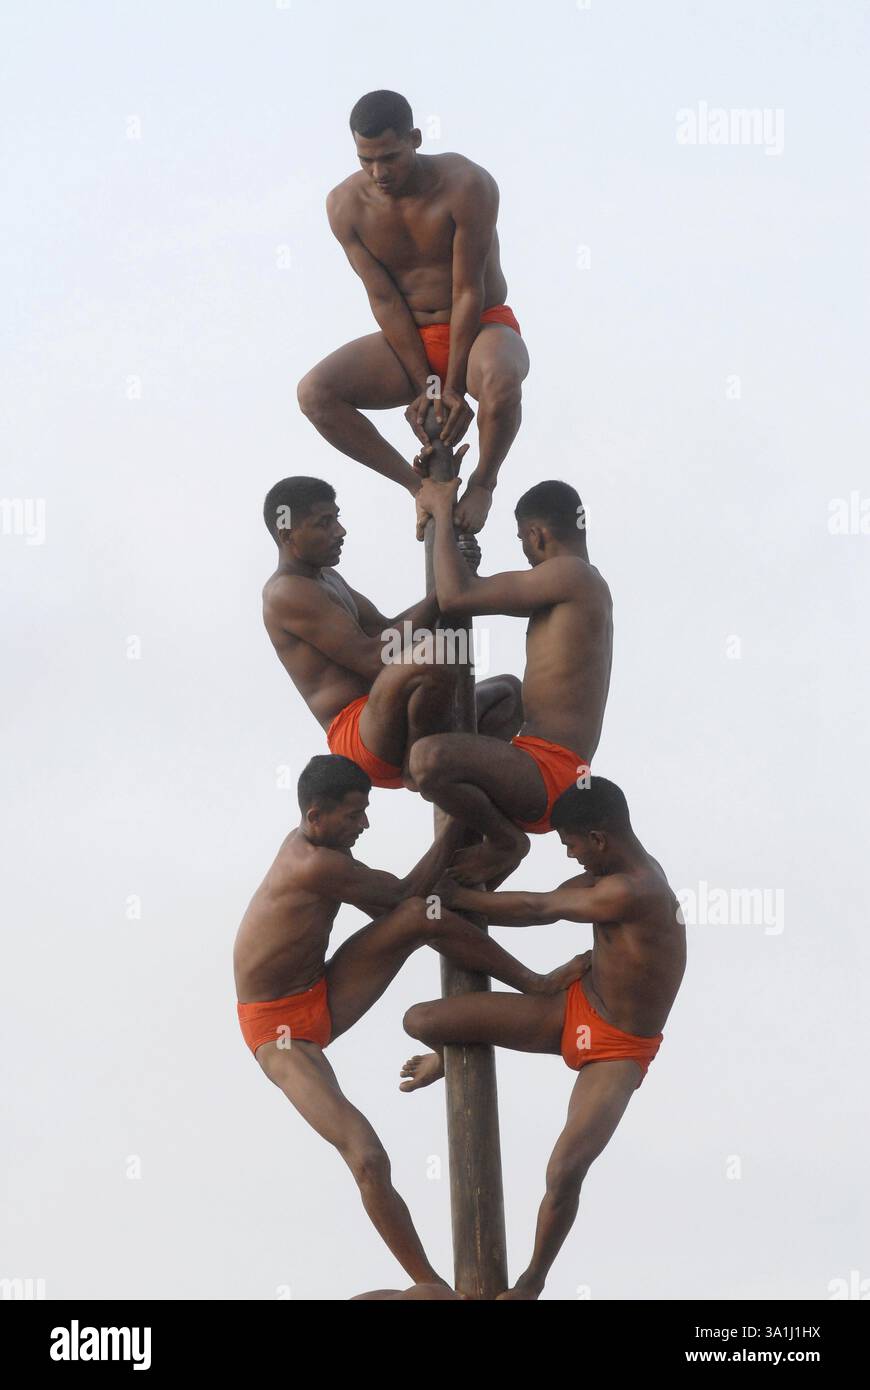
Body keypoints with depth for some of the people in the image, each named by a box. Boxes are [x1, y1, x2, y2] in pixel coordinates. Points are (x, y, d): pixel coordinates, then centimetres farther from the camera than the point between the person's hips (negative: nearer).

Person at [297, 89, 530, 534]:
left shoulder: (467, 185, -21)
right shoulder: (345, 204, -10)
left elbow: (469, 292, -19)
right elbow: (384, 300, -10)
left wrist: (453, 388, -20)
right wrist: (425, 387, -16)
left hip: (481, 329, -4)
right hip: (407, 341, 4)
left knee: (500, 381, -40)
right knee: (314, 393, -21)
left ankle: (482, 483, -9)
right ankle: (420, 484, -5)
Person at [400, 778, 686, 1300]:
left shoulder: (630, 893, -31)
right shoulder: (616, 873, -1)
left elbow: (537, 909, -21)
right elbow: (546, 905, 13)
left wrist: (458, 897, -10)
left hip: (618, 1051, -8)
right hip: (572, 1009, 8)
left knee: (565, 1171, -25)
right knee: (421, 1020, -5)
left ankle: (532, 1281, 4)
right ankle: (450, 1056, 34)